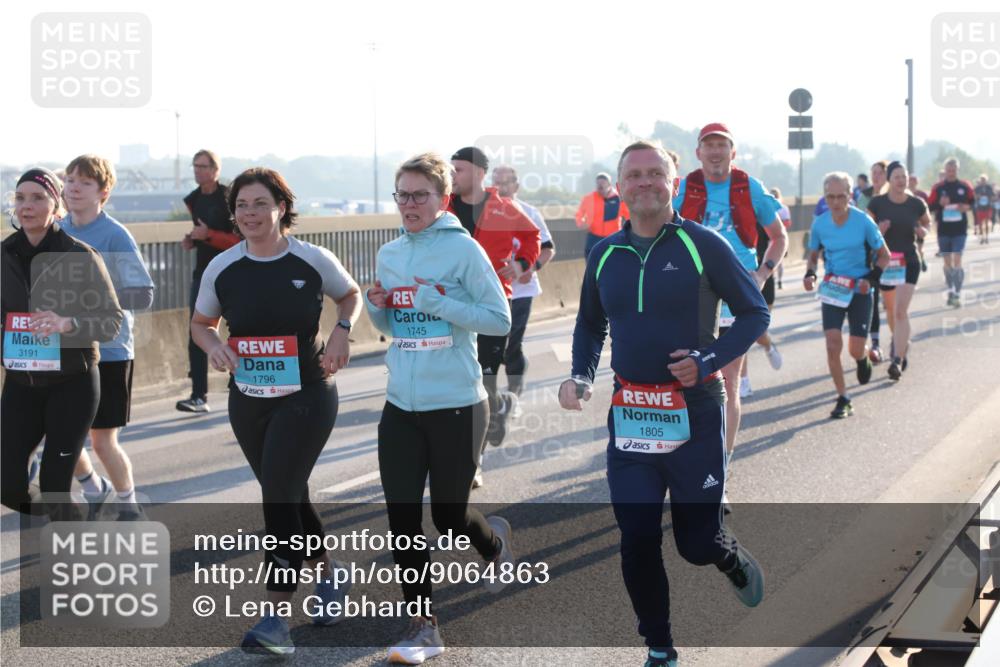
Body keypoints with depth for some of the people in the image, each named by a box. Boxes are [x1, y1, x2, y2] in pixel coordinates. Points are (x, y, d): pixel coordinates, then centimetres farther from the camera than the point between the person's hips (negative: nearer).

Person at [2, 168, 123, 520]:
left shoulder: (80, 256, -10)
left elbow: (113, 321, -12)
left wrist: (68, 323, -28)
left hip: (72, 385, -4)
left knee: (54, 486, -4)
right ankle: (59, 521, 31)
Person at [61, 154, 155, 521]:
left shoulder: (116, 236, -13)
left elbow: (142, 295, -19)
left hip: (109, 351, -5)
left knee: (103, 442, -1)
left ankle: (129, 507, 23)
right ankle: (94, 492, 36)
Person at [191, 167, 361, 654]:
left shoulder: (314, 261, -7)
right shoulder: (222, 268, -1)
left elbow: (351, 294, 12)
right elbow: (201, 323, 12)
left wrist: (342, 330, -8)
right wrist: (213, 346, -10)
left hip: (307, 396, -4)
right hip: (248, 400, 4)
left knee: (279, 498, -14)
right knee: (288, 498, 16)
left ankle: (275, 620, -13)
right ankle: (328, 578, 40)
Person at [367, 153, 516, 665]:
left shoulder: (463, 249, -9)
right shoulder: (389, 254, 8)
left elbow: (499, 320, -12)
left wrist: (436, 302, -19)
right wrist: (377, 307, -3)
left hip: (456, 406, -5)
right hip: (401, 405, 5)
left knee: (449, 516, 8)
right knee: (402, 517, -1)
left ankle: (495, 544, 43)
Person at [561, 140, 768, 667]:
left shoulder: (703, 245, -7)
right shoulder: (604, 254, 7)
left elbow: (755, 313, -2)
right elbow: (589, 325, 21)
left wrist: (708, 360, -15)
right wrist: (581, 376, 4)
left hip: (694, 411, -3)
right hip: (629, 415, 3)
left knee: (696, 543, 3)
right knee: (637, 542, 0)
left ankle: (733, 560, 41)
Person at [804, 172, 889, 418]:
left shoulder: (864, 222, -12)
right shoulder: (819, 224, -4)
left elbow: (884, 255, -1)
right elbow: (813, 255, 12)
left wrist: (871, 278, -16)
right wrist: (810, 274, -8)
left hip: (859, 291, -2)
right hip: (831, 290, 2)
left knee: (856, 350, -1)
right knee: (833, 345, -11)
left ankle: (864, 357, 39)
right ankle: (843, 399, 2)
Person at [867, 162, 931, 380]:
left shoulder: (916, 204, -4)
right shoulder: (877, 203, -7)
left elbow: (927, 222, 15)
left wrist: (923, 231, -7)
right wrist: (878, 230, -20)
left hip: (908, 262, -2)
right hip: (884, 261, 2)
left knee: (901, 311, -13)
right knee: (890, 309, 18)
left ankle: (898, 360, -16)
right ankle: (900, 342, 46)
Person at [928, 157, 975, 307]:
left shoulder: (965, 186, 0)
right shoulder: (937, 188, 0)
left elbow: (973, 202, 11)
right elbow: (930, 207, 1)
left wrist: (966, 207, -11)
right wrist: (940, 204, -19)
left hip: (960, 229, -2)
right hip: (943, 230, 2)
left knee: (957, 261, -9)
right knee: (947, 262, 10)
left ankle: (957, 294, -8)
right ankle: (950, 291, 25)